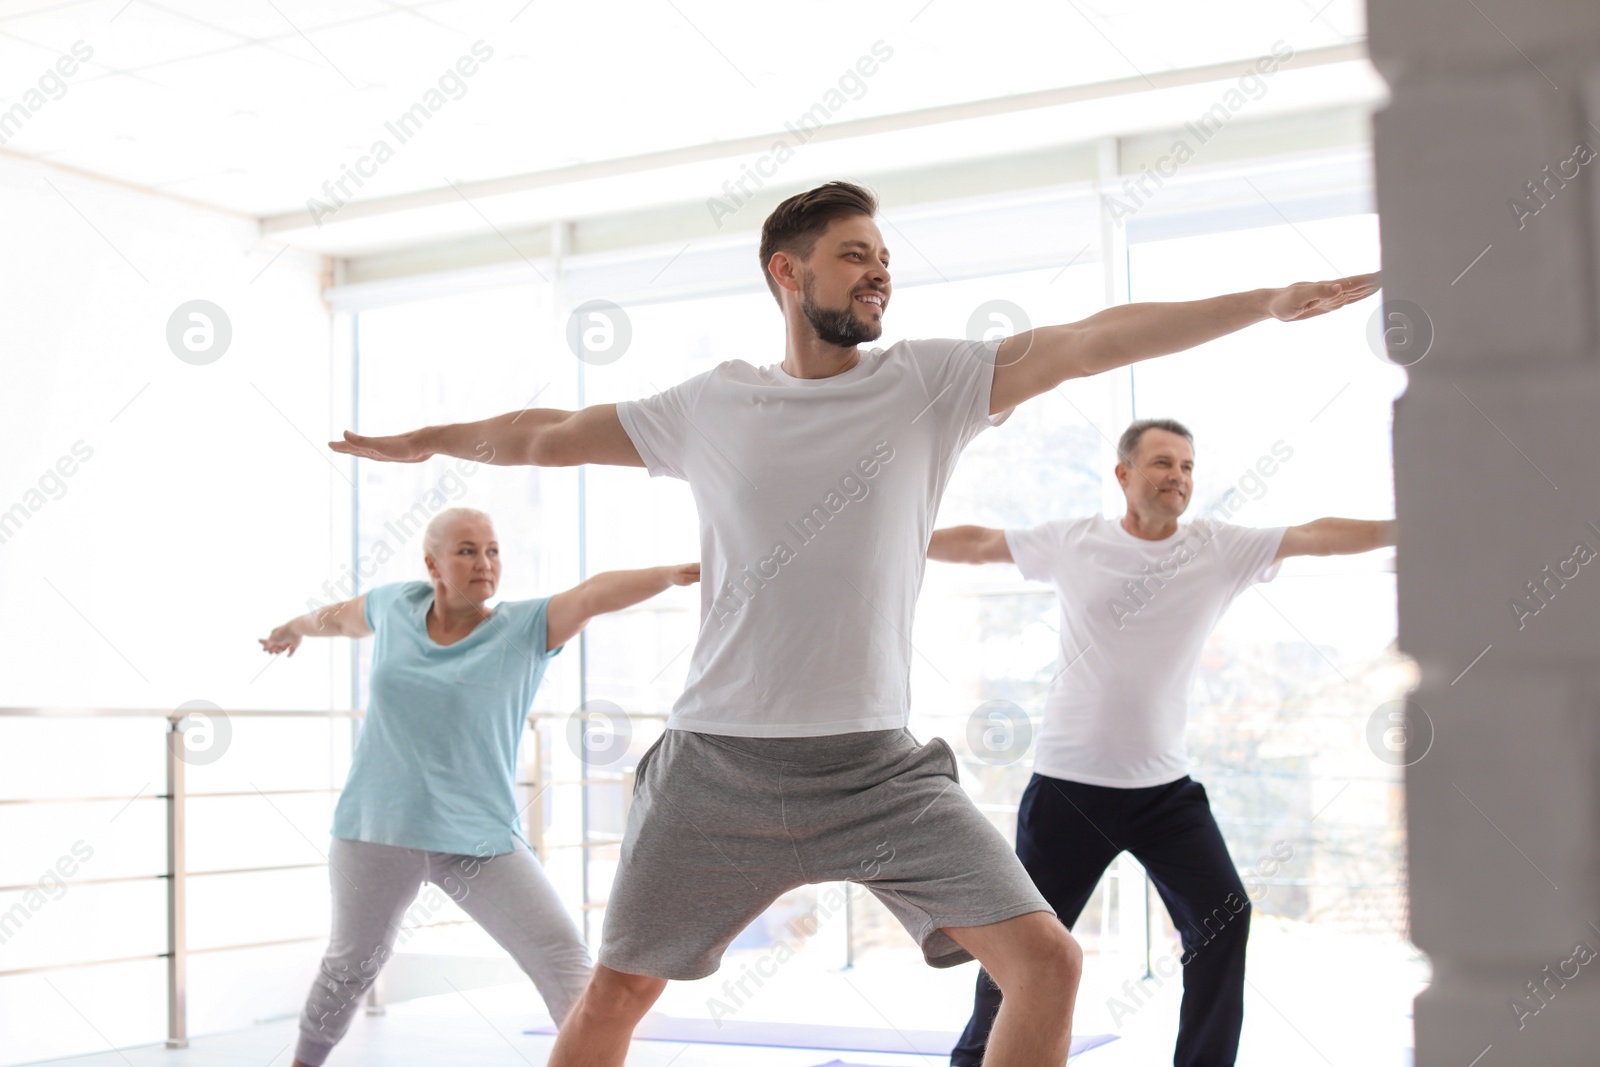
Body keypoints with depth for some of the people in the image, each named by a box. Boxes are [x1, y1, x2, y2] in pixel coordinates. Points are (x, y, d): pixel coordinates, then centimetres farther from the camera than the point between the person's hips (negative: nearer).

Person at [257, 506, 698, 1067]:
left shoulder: (525, 628, -10)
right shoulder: (396, 605, -1)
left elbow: (593, 594, -29)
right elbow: (340, 616, 22)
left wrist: (669, 573, -45)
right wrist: (294, 628, 42)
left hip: (480, 840, -2)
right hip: (376, 830, 3)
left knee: (567, 963, -13)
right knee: (352, 962, 21)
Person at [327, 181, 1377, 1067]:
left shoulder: (928, 382, 2)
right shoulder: (710, 406, 4)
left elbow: (1085, 341, -8)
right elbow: (552, 434, 16)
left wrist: (1270, 301, -14)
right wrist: (425, 441, 26)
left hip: (879, 766, 0)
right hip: (720, 759, 0)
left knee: (1047, 959, -11)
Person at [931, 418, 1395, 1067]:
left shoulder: (1220, 548, -1)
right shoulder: (1073, 543, -1)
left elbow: (1318, 535, -9)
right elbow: (977, 544, 9)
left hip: (1165, 787, 2)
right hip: (1068, 785, -1)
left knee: (1223, 918, -5)